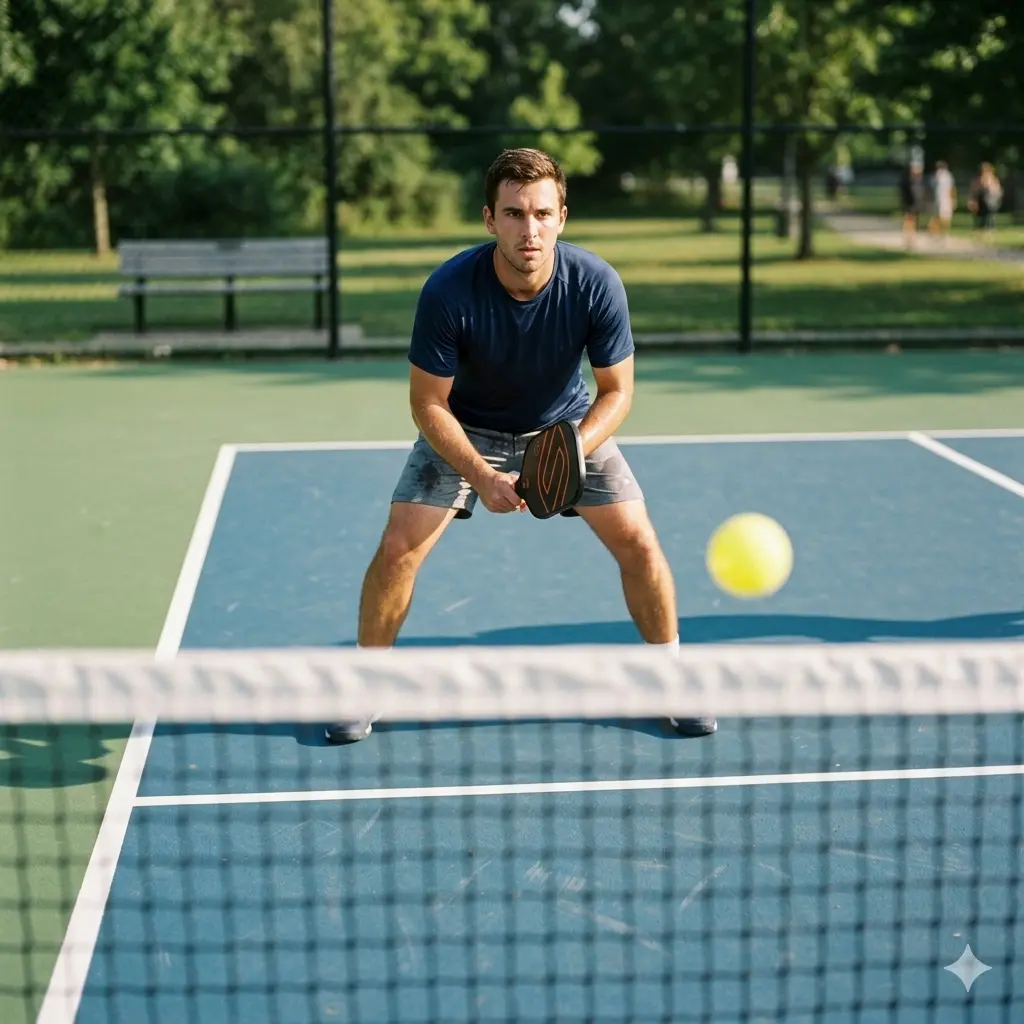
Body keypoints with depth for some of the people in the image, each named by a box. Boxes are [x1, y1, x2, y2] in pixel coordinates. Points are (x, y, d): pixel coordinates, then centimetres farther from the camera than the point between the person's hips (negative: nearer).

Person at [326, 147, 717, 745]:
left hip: (569, 425, 1)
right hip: (465, 429, -1)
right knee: (398, 548, -13)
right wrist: (481, 476, -32)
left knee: (639, 543, -9)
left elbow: (617, 390, -15)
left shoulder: (597, 285, -27)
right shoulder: (448, 291, -30)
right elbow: (428, 403, -19)